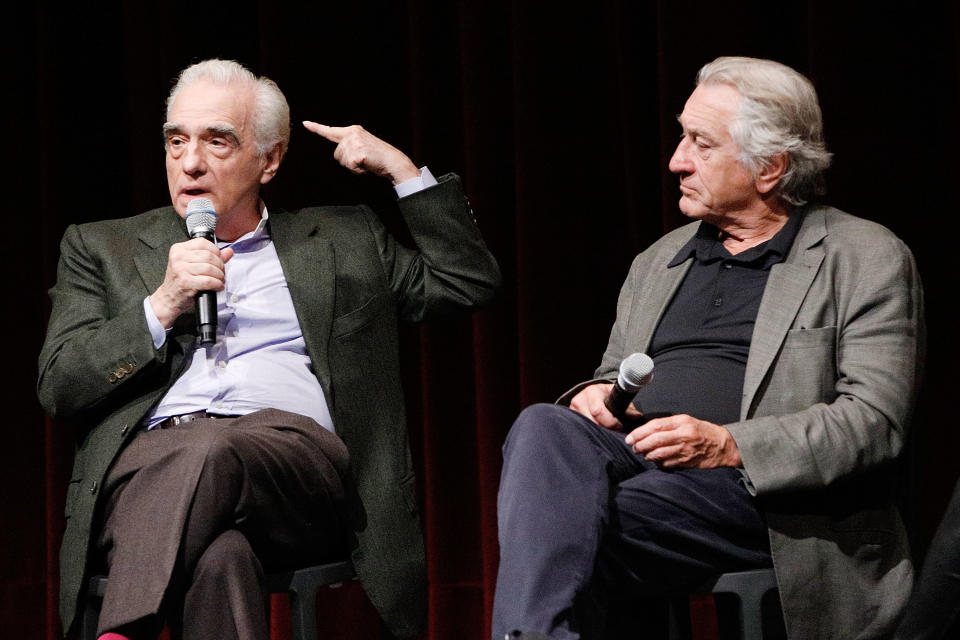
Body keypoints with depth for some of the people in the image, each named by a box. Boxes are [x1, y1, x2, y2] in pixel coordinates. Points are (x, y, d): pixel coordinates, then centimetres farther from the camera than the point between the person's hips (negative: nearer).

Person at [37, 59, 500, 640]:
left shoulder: (342, 240, 28)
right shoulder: (102, 248, 25)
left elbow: (470, 281, 25)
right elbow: (58, 387, 14)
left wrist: (400, 168, 19)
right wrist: (163, 304, 1)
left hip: (296, 450, 0)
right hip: (148, 461, 0)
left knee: (208, 454, -40)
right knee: (216, 560, -40)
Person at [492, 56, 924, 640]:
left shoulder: (866, 258, 6)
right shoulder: (658, 262, 26)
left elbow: (876, 420, -5)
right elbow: (615, 378, 31)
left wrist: (728, 445, -17)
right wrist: (597, 392, 4)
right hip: (629, 458, 6)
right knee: (544, 428, -30)